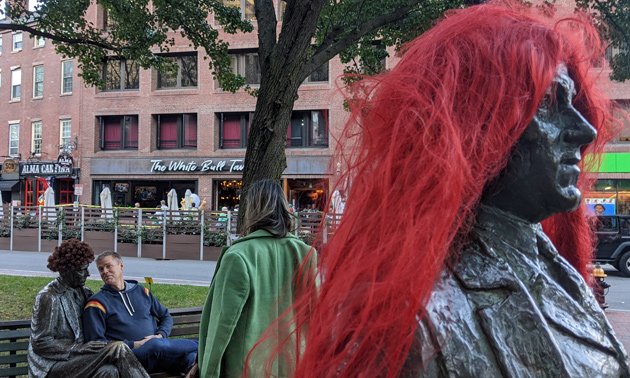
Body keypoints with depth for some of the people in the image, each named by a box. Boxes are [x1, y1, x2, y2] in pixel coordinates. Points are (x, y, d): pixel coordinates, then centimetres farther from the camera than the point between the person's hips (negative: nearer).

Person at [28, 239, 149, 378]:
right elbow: (41, 343, -11)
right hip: (53, 366, -6)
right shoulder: (49, 297, -8)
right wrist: (78, 348, -19)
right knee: (118, 349, -24)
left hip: (78, 358, 6)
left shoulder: (82, 292, 12)